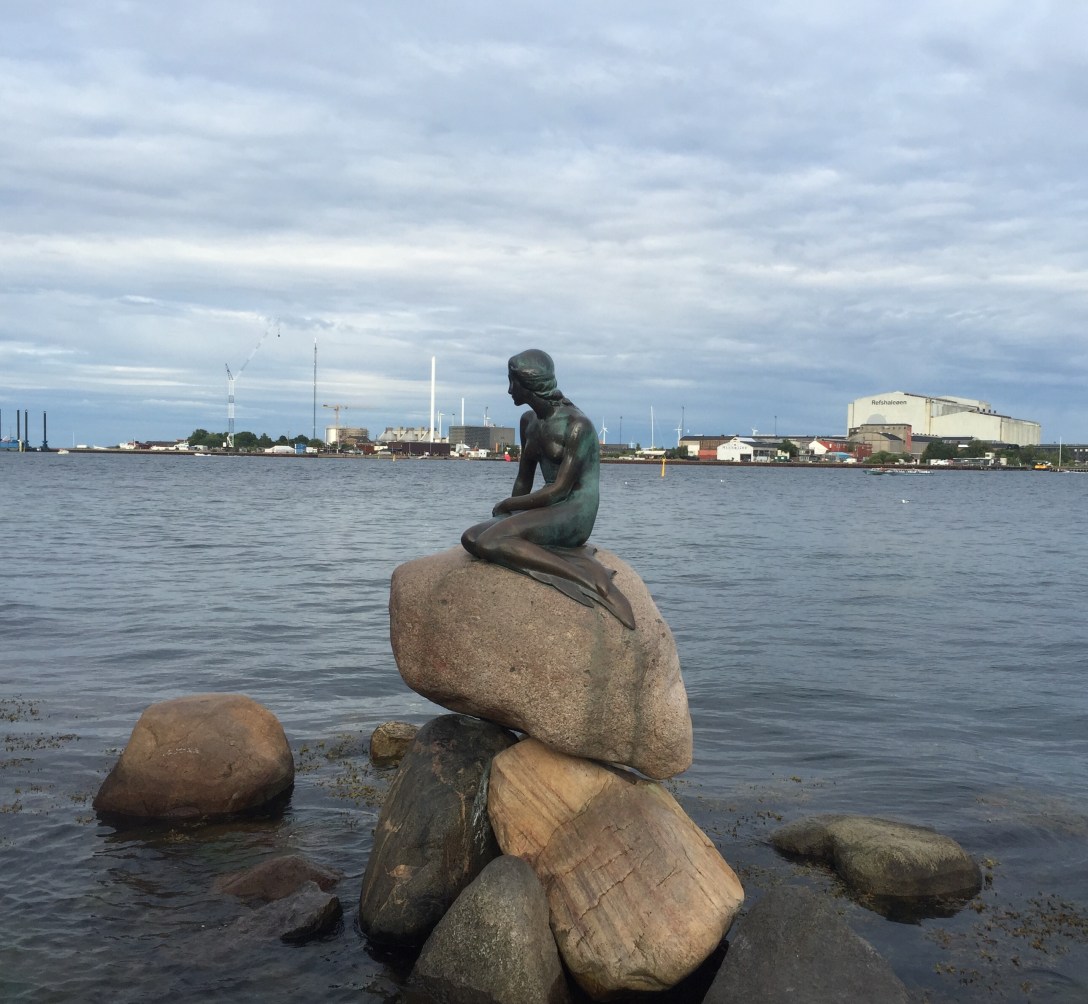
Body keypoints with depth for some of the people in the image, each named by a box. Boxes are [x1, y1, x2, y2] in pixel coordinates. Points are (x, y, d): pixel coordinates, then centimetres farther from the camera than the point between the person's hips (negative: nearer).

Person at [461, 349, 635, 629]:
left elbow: (558, 490, -18)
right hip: (546, 512, 9)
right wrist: (512, 516, 4)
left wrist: (506, 506, -9)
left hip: (575, 515, -9)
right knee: (470, 538, -13)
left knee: (488, 542, -27)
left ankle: (589, 581, -27)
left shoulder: (577, 425, -13)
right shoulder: (529, 421, 13)